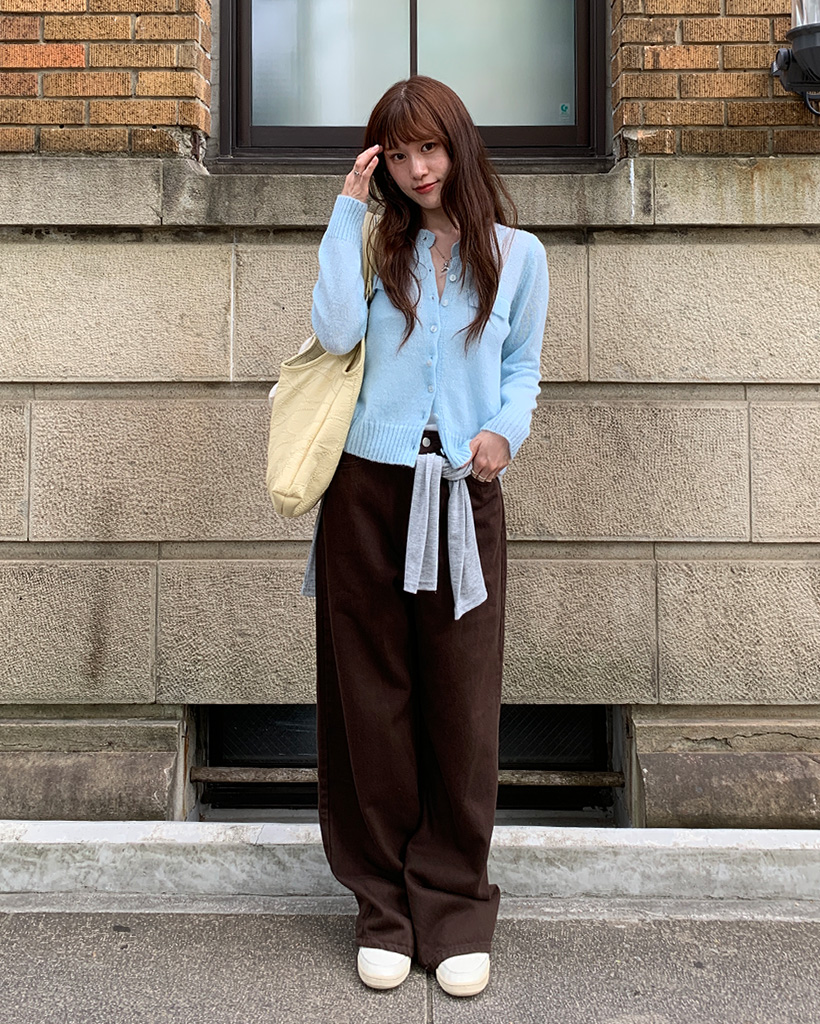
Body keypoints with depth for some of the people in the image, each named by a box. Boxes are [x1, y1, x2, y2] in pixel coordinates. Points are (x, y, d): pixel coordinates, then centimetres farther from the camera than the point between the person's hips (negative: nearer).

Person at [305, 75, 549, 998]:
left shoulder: (516, 254, 10)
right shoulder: (377, 246, 11)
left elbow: (522, 368, 12)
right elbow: (335, 332, -8)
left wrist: (505, 430, -9)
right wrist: (348, 211, -1)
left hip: (464, 498, 0)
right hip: (369, 491, 1)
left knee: (461, 704, 2)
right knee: (372, 699, 5)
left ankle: (455, 906, 18)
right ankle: (384, 904, 20)